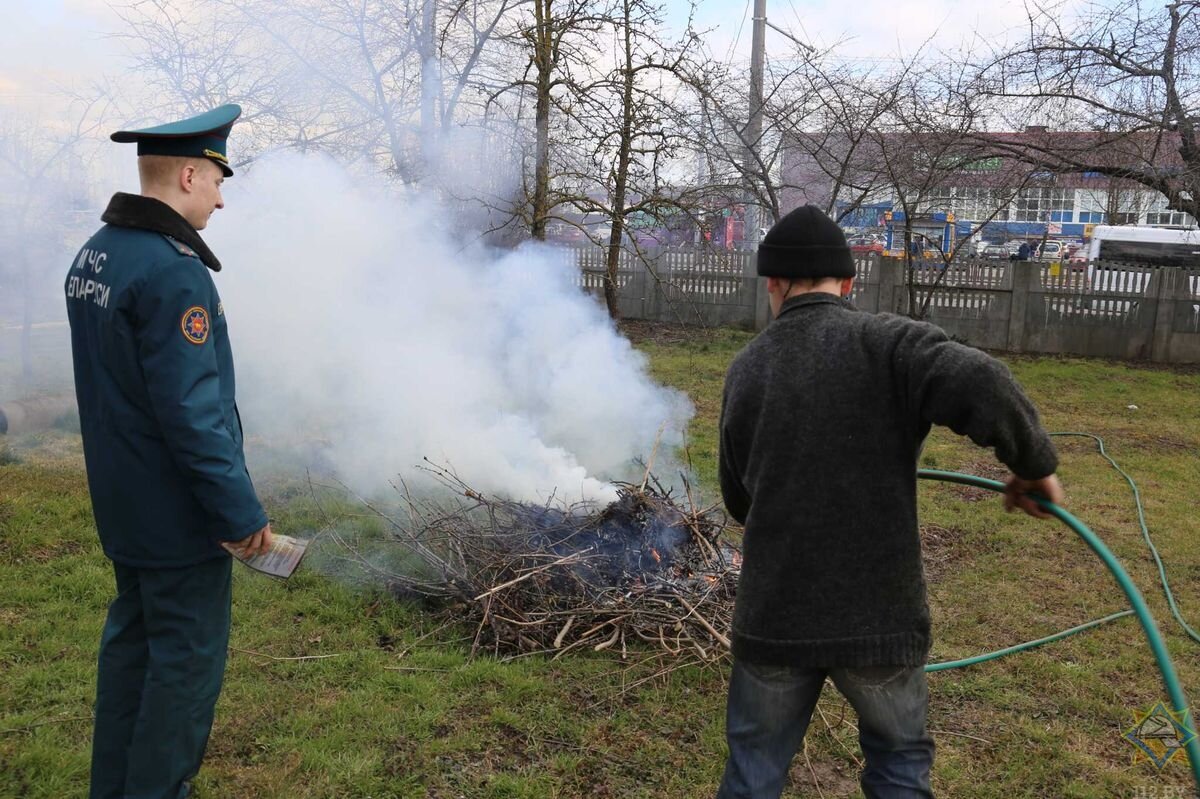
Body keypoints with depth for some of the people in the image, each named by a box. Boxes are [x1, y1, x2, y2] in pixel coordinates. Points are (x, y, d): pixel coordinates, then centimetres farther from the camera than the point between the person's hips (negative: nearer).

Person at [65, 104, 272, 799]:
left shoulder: (94, 254, 8)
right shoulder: (173, 271, -23)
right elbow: (191, 411, -26)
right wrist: (242, 512, -19)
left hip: (124, 505, 10)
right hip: (178, 510, -10)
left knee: (133, 636, 22)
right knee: (187, 658, 4)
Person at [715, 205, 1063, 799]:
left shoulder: (746, 368, 2)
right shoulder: (886, 343, -9)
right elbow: (981, 385, -26)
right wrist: (1034, 464, -8)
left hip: (773, 615, 2)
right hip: (878, 613, -2)